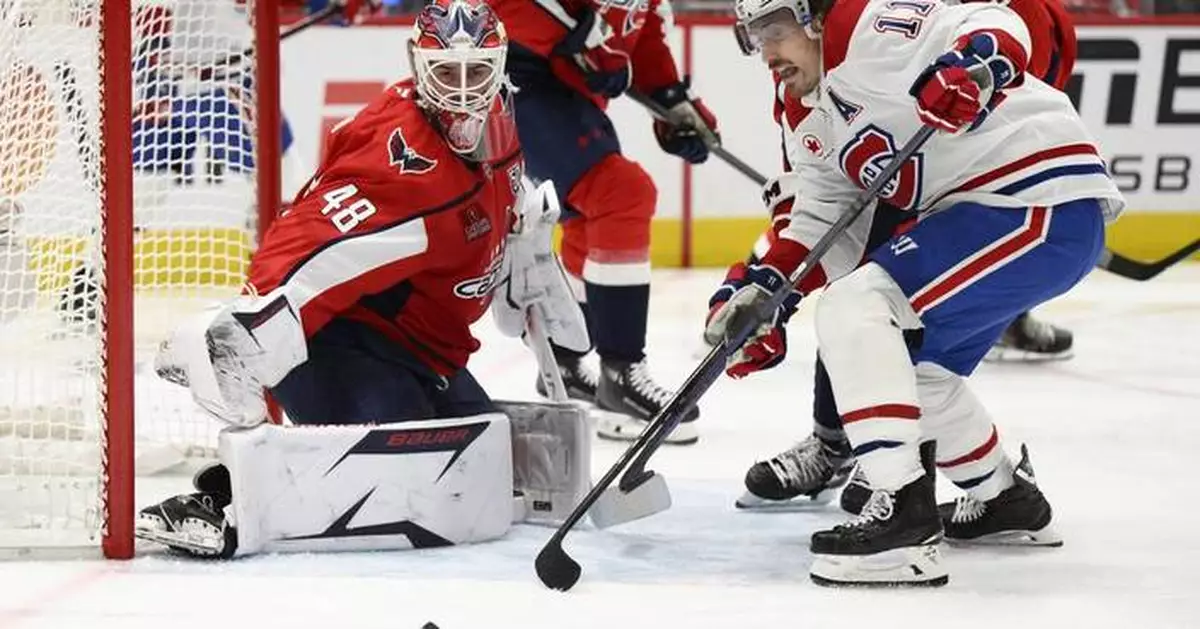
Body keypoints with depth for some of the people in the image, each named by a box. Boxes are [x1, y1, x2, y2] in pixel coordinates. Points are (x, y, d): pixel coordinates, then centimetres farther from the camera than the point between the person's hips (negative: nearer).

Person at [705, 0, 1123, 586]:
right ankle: (1006, 497, 41)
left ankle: (901, 510, -24)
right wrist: (761, 289, 2)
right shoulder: (828, 119, 21)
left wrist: (970, 65, -41)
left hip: (1045, 198, -11)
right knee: (914, 362, 23)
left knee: (854, 308, -19)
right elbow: (821, 223, 16)